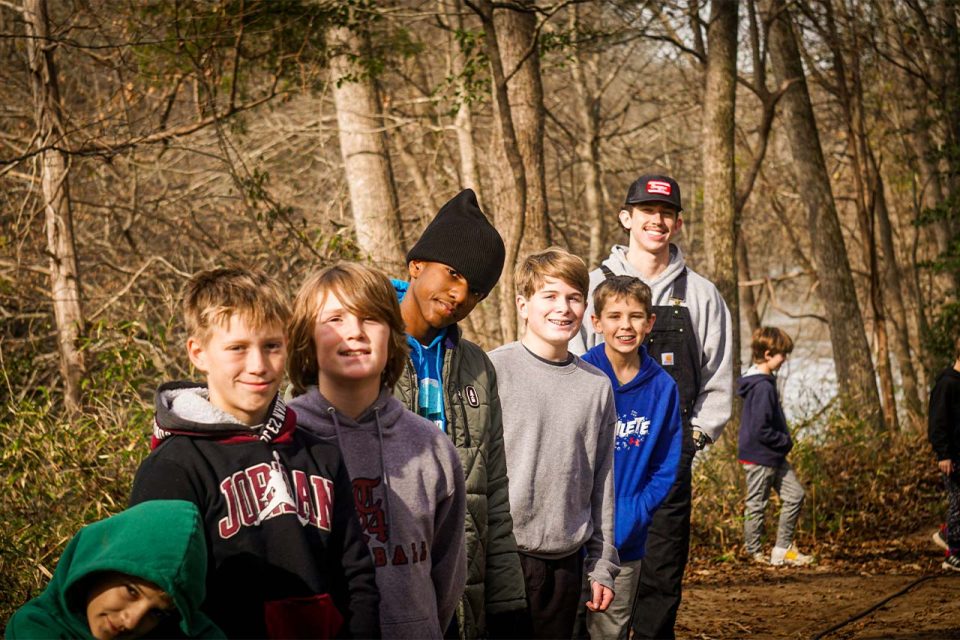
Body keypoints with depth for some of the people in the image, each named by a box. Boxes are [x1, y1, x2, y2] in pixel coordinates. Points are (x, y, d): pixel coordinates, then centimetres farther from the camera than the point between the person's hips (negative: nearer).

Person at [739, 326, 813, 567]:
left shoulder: (766, 382, 9)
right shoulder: (763, 387, -23)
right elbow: (761, 430, -26)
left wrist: (784, 441, 11)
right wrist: (786, 441, -13)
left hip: (774, 456, 10)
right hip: (759, 457, -10)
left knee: (794, 495, 11)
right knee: (756, 505, 3)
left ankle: (783, 549, 17)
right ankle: (754, 553, 15)